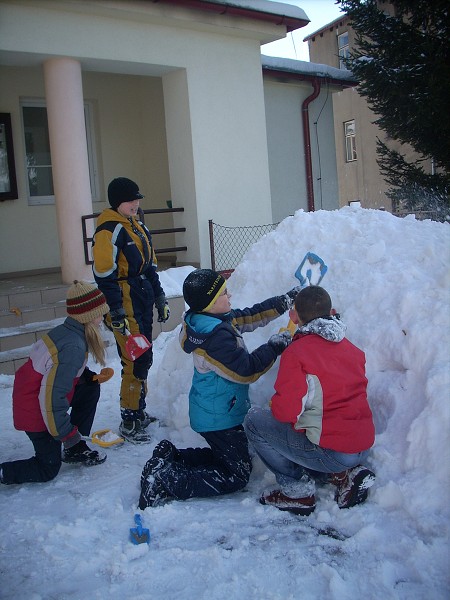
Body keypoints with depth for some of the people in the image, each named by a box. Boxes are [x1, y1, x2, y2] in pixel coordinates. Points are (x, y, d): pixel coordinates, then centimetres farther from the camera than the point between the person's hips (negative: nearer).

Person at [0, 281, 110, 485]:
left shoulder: (66, 330, -4)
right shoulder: (74, 347, -29)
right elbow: (52, 396, -29)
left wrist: (88, 376, -1)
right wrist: (67, 433, -18)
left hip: (30, 391, 8)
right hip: (35, 412, -8)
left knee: (91, 388, 11)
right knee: (48, 469, 8)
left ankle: (75, 449, 18)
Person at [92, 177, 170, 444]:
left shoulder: (139, 227, 15)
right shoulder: (109, 230, -14)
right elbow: (104, 274, -19)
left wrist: (160, 298, 19)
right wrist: (116, 312, -21)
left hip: (143, 305, 9)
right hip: (126, 307, -9)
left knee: (144, 360, 16)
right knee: (135, 362, -9)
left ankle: (139, 412, 29)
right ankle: (129, 423, 1)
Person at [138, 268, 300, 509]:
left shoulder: (222, 320, 2)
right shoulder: (215, 337, -29)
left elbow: (252, 316, 12)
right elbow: (244, 371, -27)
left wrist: (285, 300, 8)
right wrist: (274, 347, -17)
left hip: (210, 413, 10)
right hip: (220, 419, -10)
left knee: (225, 457, 26)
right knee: (236, 476, 0)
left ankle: (169, 458, 15)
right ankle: (165, 481, -8)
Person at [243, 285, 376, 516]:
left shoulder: (296, 352, -13)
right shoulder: (351, 348, 8)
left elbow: (286, 412, -20)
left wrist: (275, 403, 3)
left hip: (331, 452, -7)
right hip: (363, 447, 7)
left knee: (255, 420, 4)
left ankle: (297, 491, 4)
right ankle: (345, 474, 11)